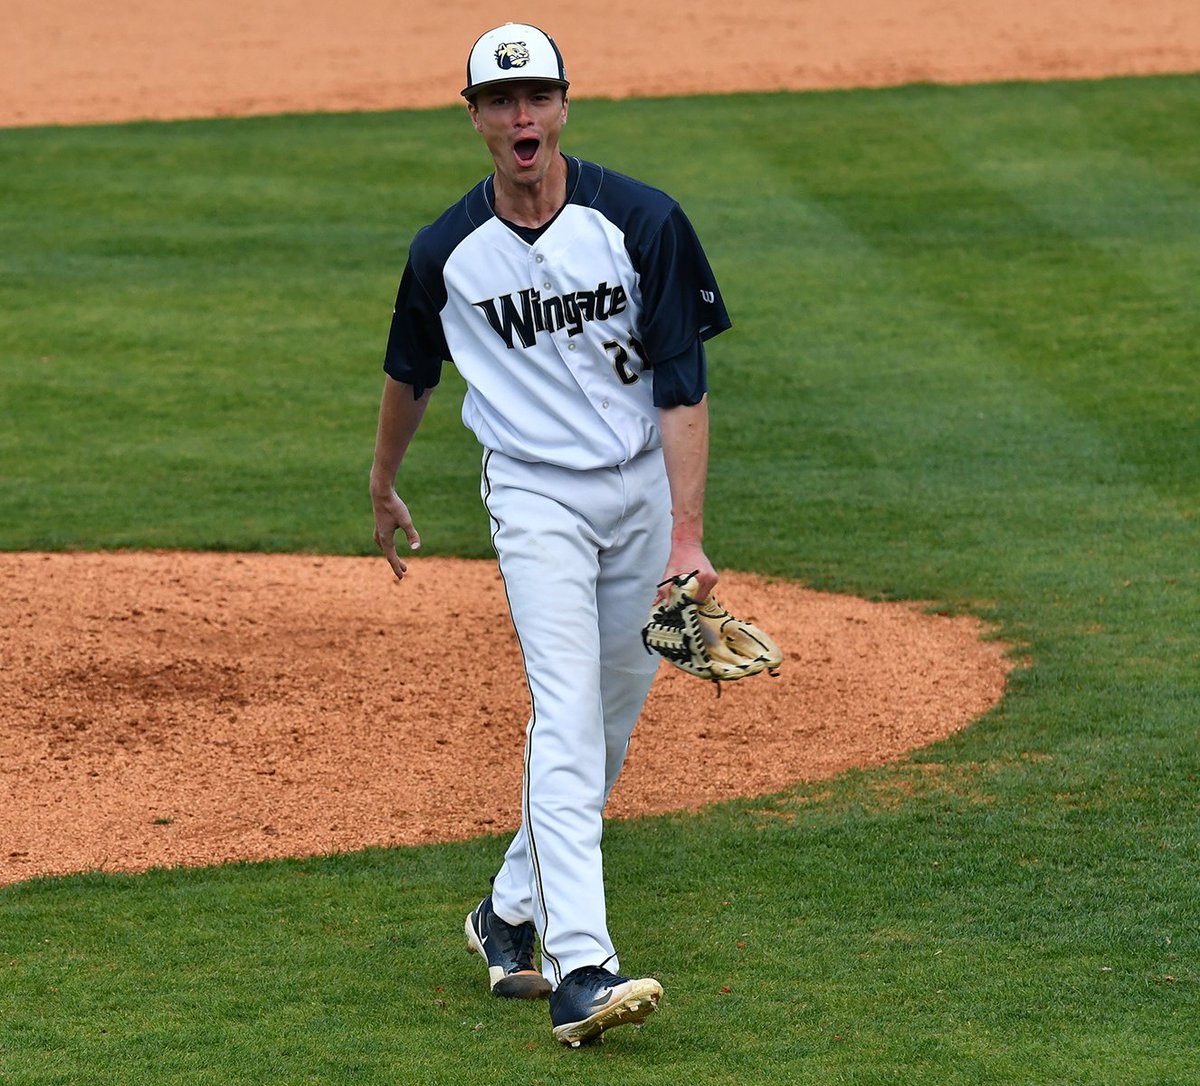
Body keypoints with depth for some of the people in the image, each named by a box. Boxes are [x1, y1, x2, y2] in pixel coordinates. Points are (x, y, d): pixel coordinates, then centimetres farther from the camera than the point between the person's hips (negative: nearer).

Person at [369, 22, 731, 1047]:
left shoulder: (640, 221, -11)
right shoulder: (448, 252, -6)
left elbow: (683, 387, -12)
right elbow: (411, 374, 15)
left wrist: (686, 537, -20)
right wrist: (383, 489, 27)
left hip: (642, 486, 2)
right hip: (534, 493, -2)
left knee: (613, 719, 10)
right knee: (567, 714, -17)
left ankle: (510, 913, 31)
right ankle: (580, 969, -26)